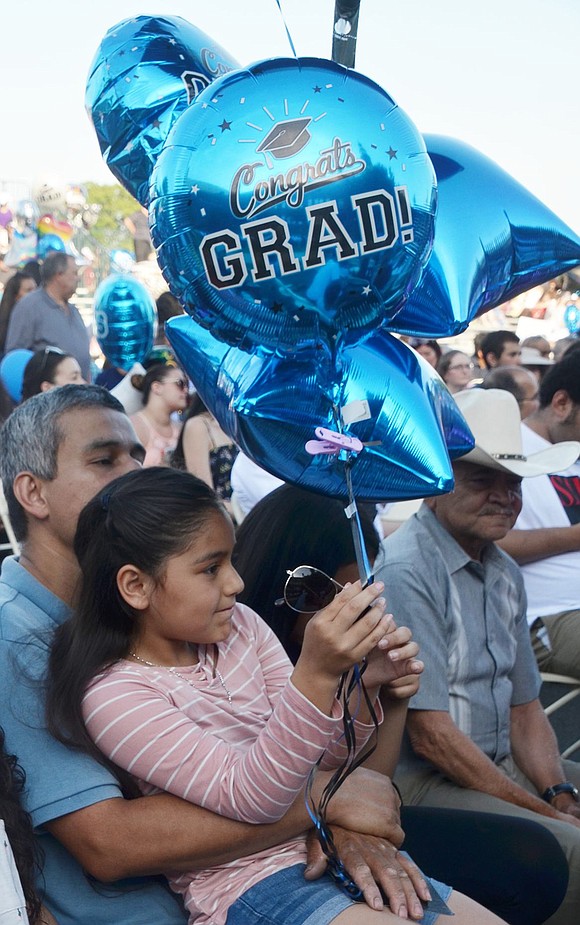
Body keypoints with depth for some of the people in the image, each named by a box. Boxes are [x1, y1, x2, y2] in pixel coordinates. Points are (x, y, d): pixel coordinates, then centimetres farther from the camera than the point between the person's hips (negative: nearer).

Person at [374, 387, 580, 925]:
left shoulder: (504, 573, 10)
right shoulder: (406, 570, -17)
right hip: (423, 781, -8)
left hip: (503, 765, 9)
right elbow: (430, 734, -19)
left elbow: (524, 708, 14)